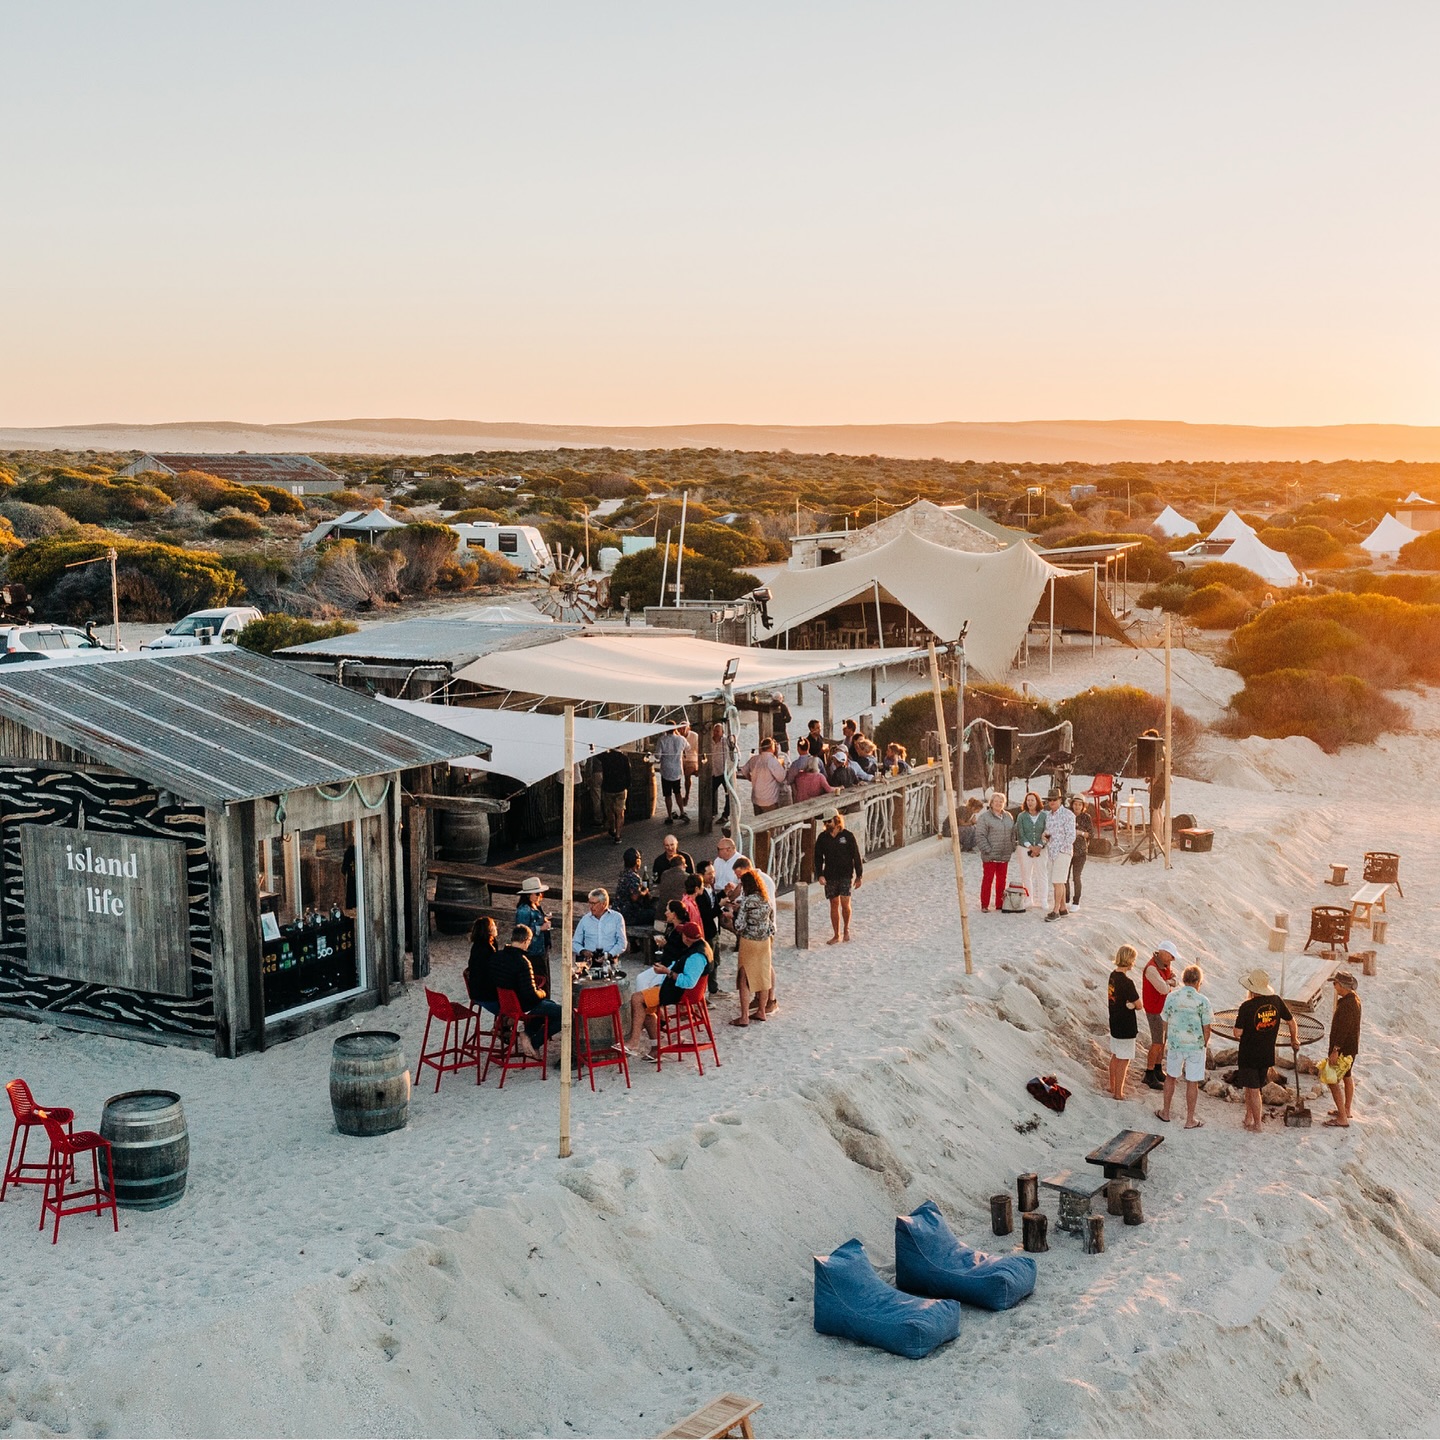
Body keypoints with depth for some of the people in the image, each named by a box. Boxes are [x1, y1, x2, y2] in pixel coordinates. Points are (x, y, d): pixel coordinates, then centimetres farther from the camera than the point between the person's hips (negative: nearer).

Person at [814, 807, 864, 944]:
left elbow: (857, 857, -1)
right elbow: (818, 857, 6)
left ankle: (846, 929, 12)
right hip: (830, 876, 3)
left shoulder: (847, 836, -6)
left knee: (845, 903, -12)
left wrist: (858, 876, -1)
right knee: (834, 905, 6)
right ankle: (836, 935, 14)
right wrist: (819, 874, -7)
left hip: (846, 875, -3)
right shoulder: (822, 838, 2)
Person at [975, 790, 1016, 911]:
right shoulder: (984, 817, -5)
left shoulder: (1009, 817, 13)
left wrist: (1012, 848, 8)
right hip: (990, 856, -6)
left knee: (1002, 880, 9)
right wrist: (987, 850, -16)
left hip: (1004, 856, 6)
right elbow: (980, 836, -10)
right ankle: (984, 905, 3)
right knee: (987, 880, -3)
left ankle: (999, 904, 18)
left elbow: (1012, 834, 19)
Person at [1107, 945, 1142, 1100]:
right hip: (1126, 1027, -8)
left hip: (1114, 1023, 8)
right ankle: (1118, 1093, 13)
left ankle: (1113, 1087, 36)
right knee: (1123, 1060, 4)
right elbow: (1139, 1005, -18)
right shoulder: (1127, 982, -26)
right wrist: (1135, 1003, 3)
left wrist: (1130, 1004, -3)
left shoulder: (1113, 975, 0)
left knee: (1115, 1056, 22)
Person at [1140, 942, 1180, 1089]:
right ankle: (1149, 1076, 9)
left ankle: (1157, 1071, 30)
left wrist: (1168, 983, -20)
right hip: (1155, 1011, -9)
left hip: (1165, 1008, 9)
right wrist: (1169, 983, -10)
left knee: (1163, 1040, 17)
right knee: (1157, 1044, -3)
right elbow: (1163, 989, -32)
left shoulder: (1166, 964, 3)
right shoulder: (1151, 968, -27)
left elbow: (1175, 981, 2)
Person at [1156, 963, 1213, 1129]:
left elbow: (1165, 1023, 2)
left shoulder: (1171, 997, -5)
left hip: (1174, 1045, 2)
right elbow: (1206, 1028, -9)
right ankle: (1190, 1120, 17)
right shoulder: (1202, 1001, -13)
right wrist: (1204, 1045, 8)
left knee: (1171, 1077, 20)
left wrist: (1166, 1043, 16)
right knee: (1192, 1083, 8)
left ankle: (1166, 1113, 30)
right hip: (1195, 1047, -2)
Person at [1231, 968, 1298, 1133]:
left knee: (1253, 1090, 6)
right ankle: (1249, 1118, 27)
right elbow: (1292, 1021, 7)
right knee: (1251, 1087, 20)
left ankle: (1257, 1124, 14)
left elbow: (1237, 1033, -19)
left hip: (1249, 1055, -5)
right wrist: (1294, 1040, 23)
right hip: (1267, 1055, 5)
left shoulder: (1247, 1007, -20)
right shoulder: (1276, 1001, -6)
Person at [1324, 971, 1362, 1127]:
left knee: (1332, 1081, -5)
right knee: (1347, 1078, 22)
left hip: (1343, 1049, -10)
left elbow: (1343, 1029, -28)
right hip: (1352, 1047, 10)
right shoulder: (1354, 998, 5)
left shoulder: (1346, 1004, -28)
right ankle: (1347, 1110, 36)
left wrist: (1335, 1051, -24)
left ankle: (1342, 1118, -2)